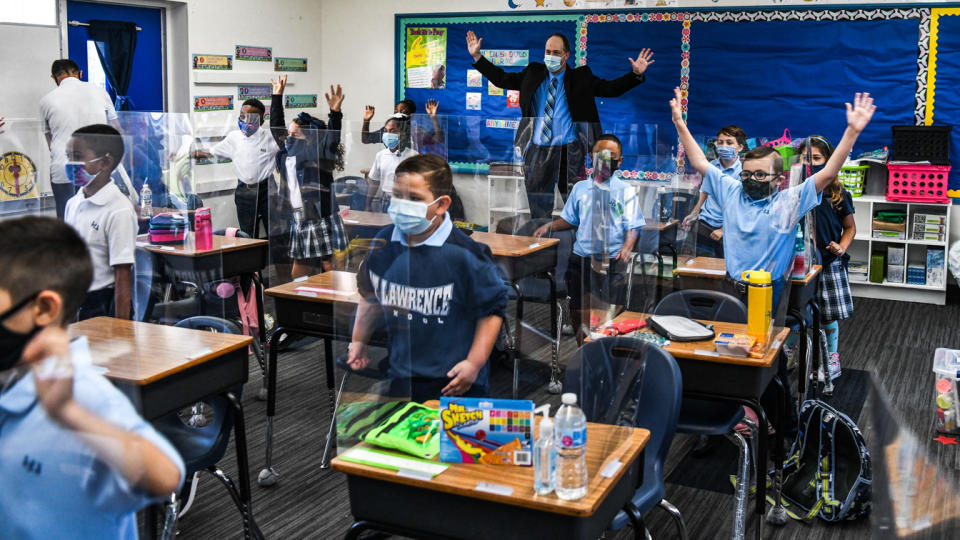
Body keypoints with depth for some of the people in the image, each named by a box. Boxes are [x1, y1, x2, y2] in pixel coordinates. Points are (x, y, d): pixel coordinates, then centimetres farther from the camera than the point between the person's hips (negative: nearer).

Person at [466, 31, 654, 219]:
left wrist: (636, 74, -13)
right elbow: (502, 79, 14)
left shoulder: (581, 77, 4)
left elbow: (611, 88, 1)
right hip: (538, 151, 2)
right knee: (538, 206, 9)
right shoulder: (533, 73, 11)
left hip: (569, 152, -2)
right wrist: (477, 56, 9)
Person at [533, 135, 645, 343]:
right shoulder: (580, 188, 12)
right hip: (581, 258, 3)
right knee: (578, 311, 9)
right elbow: (570, 220, 18)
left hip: (612, 261, -3)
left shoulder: (626, 191, 2)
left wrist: (627, 247, -21)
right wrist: (550, 226, 1)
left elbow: (633, 227, -3)